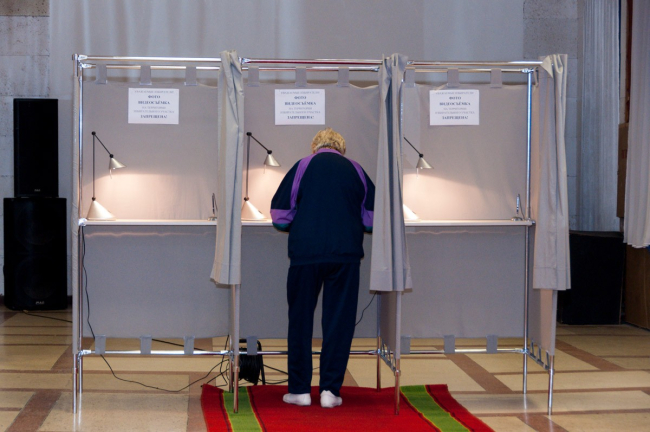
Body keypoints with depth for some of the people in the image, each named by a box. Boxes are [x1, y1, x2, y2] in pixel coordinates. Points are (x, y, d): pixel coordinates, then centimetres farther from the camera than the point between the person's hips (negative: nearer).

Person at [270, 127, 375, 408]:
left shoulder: (303, 166, 5)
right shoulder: (356, 170, 9)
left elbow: (279, 214, 5)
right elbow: (373, 217, 13)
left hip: (305, 251, -1)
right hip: (346, 253, 1)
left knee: (300, 319, 10)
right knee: (339, 320, 6)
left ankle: (300, 389, 12)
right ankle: (330, 389, 5)